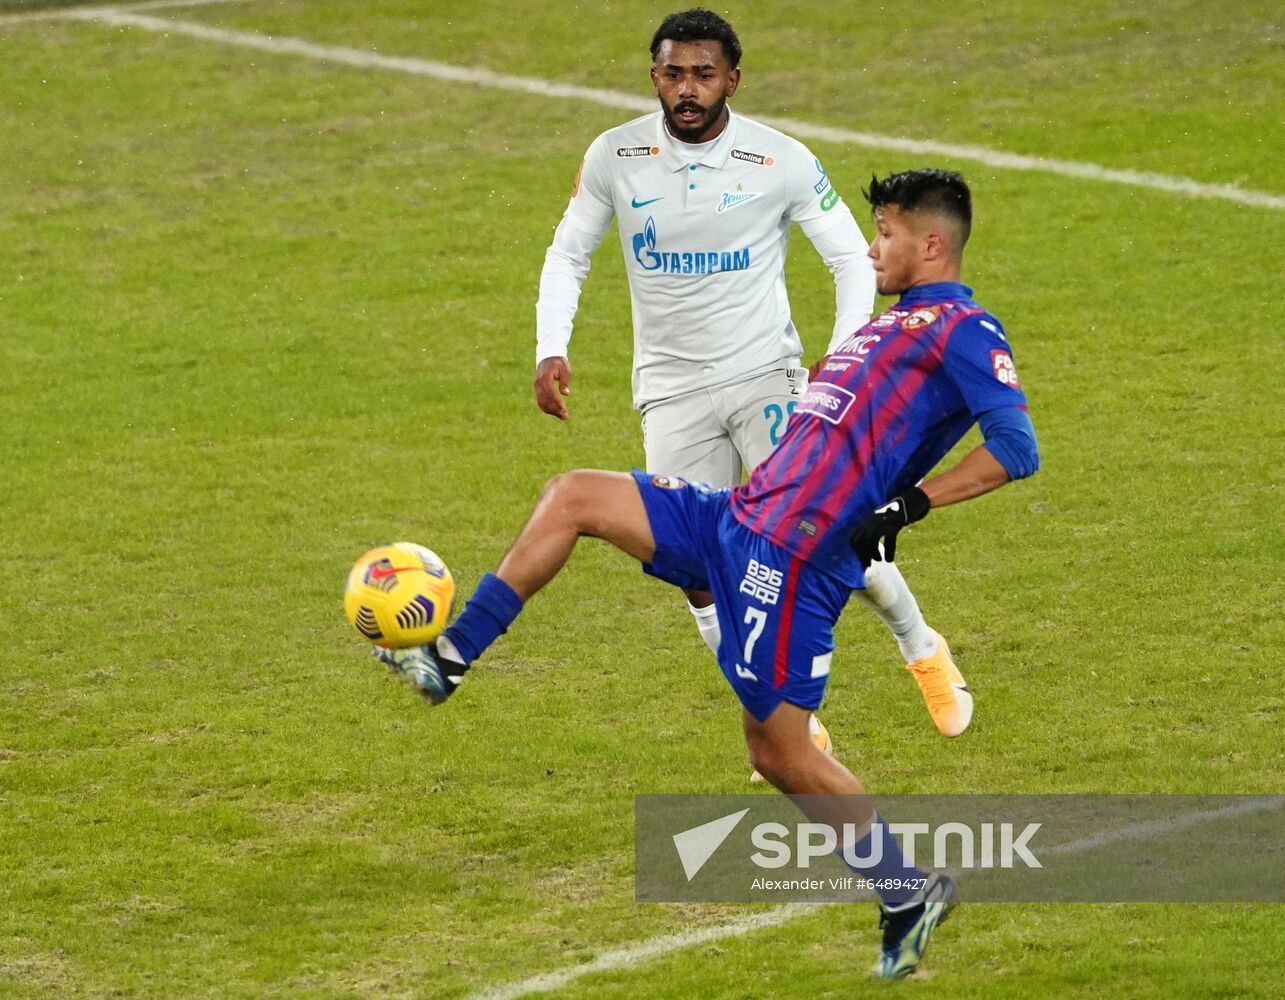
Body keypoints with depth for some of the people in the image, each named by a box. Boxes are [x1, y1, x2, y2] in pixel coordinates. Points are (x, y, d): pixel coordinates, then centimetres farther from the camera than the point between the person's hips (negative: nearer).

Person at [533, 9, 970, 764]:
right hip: (672, 392, 2)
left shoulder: (781, 162, -9)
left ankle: (921, 647, 15)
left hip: (766, 376, -2)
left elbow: (852, 256, 0)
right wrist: (552, 349, -4)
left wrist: (843, 355, -14)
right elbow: (569, 254, 9)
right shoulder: (615, 157, -4)